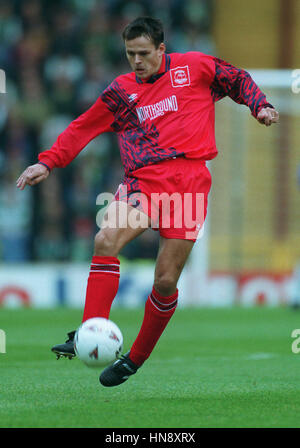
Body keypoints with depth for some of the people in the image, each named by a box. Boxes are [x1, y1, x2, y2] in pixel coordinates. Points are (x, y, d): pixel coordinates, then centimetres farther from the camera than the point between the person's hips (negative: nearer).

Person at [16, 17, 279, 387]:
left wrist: (259, 106, 6)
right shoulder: (121, 91, 14)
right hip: (144, 179, 2)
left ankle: (135, 359, 15)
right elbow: (83, 127, 19)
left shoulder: (194, 67, 10)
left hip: (189, 181, -2)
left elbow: (238, 80, 23)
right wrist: (48, 162, 11)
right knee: (106, 239, -27)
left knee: (166, 282, -4)